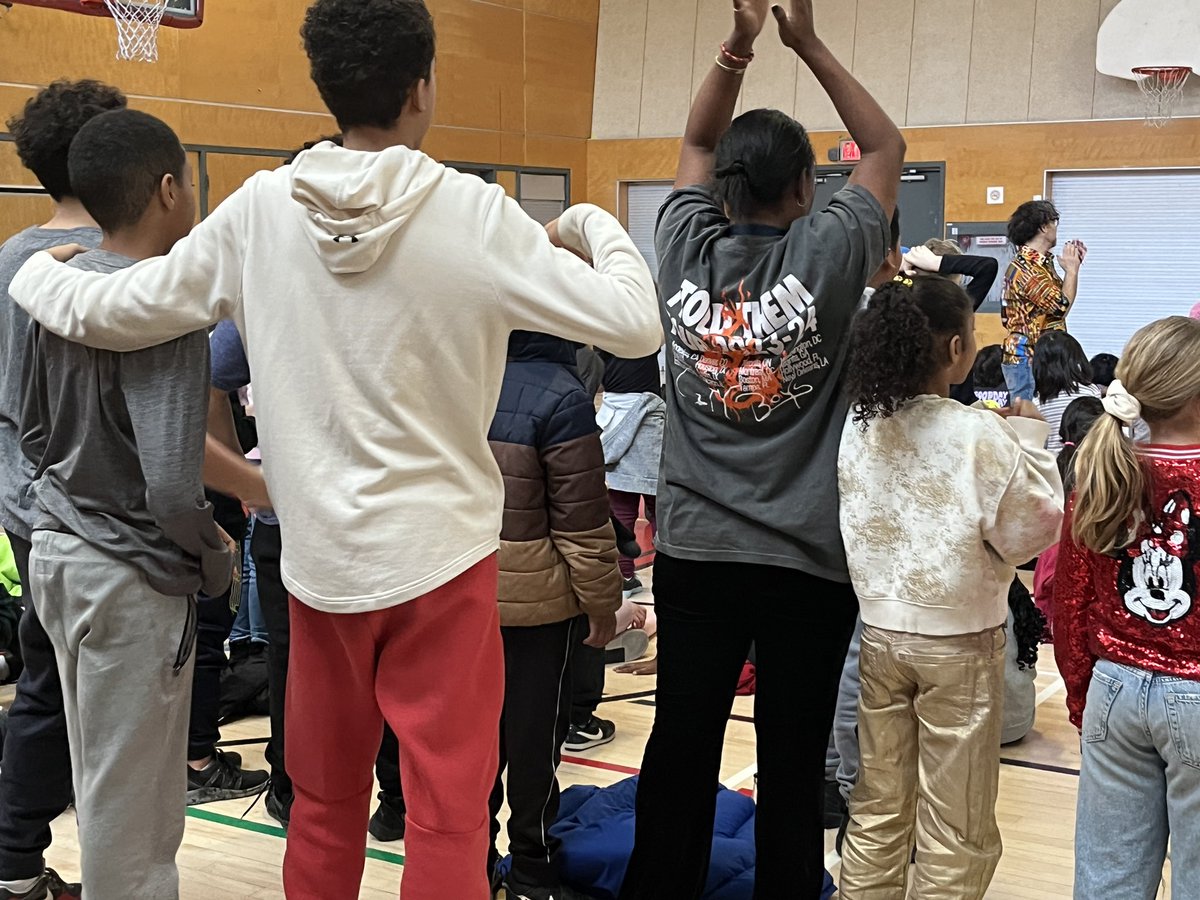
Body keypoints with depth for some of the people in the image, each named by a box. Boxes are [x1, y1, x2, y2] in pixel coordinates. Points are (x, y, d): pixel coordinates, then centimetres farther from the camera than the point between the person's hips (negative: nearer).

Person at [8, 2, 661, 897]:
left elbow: (105, 312, 3)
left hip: (319, 553, 4)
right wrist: (593, 225, 9)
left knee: (324, 802, 19)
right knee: (449, 810, 6)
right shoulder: (474, 215, -11)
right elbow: (635, 325, -10)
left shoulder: (260, 209, -4)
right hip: (441, 553, -3)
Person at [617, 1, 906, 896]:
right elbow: (887, 148, 7)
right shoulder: (826, 254, -9)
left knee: (680, 753, 8)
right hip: (807, 561, -3)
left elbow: (696, 144, 17)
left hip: (695, 552, 3)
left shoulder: (688, 251, -1)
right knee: (793, 767, 5)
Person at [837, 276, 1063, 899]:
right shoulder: (980, 437, -18)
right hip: (958, 642, -5)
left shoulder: (858, 425, -4)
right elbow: (1032, 531, -10)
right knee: (957, 831, 9)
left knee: (877, 812, 16)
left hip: (876, 631, 5)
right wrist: (1030, 441, -1)